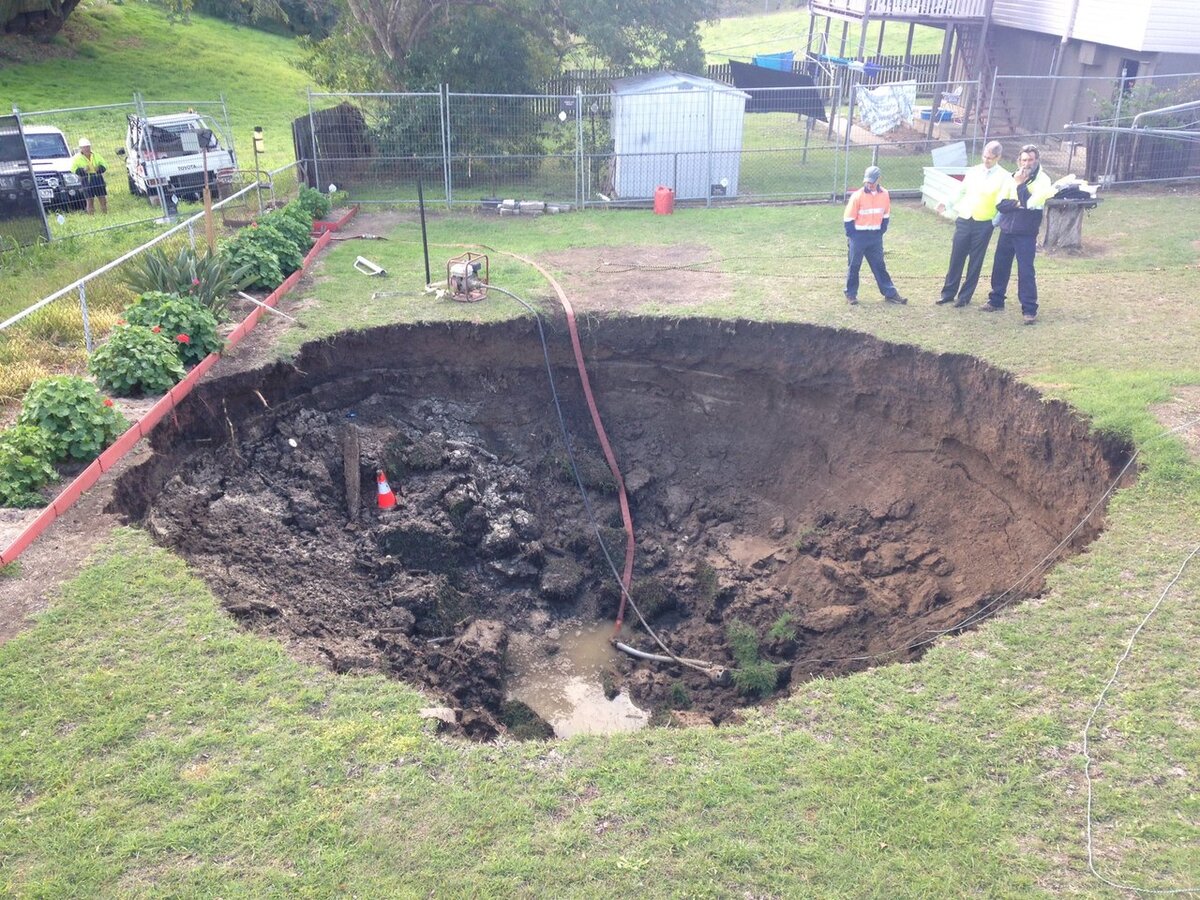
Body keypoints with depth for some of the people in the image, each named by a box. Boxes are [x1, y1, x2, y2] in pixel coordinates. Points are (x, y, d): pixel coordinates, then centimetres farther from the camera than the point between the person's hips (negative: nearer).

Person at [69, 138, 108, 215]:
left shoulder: (96, 156, 12)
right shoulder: (77, 158, 3)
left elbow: (105, 166, 10)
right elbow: (73, 169, -3)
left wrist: (99, 168, -10)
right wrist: (83, 170, -19)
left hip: (98, 179, 3)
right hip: (87, 181, -3)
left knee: (103, 199, 1)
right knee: (90, 201, -3)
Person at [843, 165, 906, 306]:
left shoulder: (884, 194, -1)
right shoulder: (857, 196, -14)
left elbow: (886, 215, 11)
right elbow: (848, 218, -9)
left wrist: (881, 231, 7)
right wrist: (851, 236, -7)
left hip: (875, 236, 4)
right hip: (858, 236, -4)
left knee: (879, 265, 10)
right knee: (854, 266, 6)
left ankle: (890, 293, 14)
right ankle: (851, 294, 17)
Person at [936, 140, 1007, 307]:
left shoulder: (1003, 176, -4)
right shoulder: (973, 171, 7)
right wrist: (947, 205, 4)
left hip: (984, 224, -3)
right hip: (964, 220, 3)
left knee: (975, 262, 4)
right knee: (956, 258, 6)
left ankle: (964, 296, 12)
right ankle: (948, 292, 17)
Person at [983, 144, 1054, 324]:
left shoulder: (1043, 179, -7)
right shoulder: (1012, 177, 7)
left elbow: (1031, 203, -21)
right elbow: (1000, 204, -2)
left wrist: (1020, 184, -17)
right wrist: (1018, 204, -16)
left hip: (1026, 234, -5)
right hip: (1006, 230, 5)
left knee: (1026, 271, -7)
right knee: (1000, 267, 13)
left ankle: (1029, 310, -1)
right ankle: (996, 301, 29)